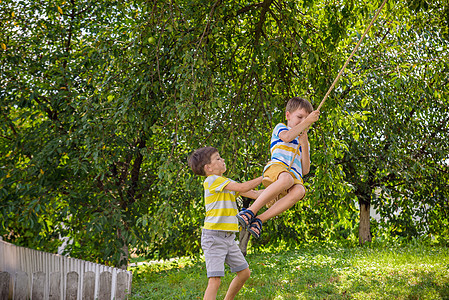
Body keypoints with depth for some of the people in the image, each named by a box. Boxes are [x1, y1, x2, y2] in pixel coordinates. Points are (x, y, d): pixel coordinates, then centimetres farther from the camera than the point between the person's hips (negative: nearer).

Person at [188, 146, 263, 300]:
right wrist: (264, 177, -8)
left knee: (244, 272, 14)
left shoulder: (228, 182, 16)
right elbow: (243, 187, -17)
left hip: (229, 238, 9)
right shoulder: (211, 180, -11)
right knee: (215, 280, -14)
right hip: (214, 236, -9)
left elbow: (254, 194, 12)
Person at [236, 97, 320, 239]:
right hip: (276, 167, -4)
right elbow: (287, 137, -6)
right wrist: (307, 122, -3)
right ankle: (250, 211, -38)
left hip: (295, 176, 4)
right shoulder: (280, 128, 22)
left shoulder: (304, 142, 36)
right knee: (286, 179, -42)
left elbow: (305, 170, 21)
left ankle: (260, 219, -35)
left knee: (299, 191, -34)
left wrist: (304, 145, 12)